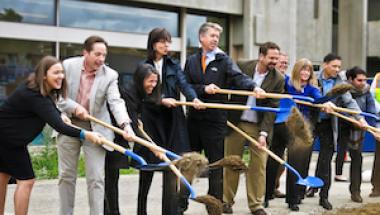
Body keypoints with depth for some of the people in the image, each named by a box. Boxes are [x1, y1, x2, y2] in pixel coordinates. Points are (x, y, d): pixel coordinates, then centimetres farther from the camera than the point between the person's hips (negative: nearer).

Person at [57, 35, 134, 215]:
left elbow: (116, 102, -19)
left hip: (95, 128, -1)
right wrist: (74, 107, -20)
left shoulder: (110, 75, -10)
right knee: (66, 175, 11)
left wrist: (125, 124, -36)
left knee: (96, 178, -2)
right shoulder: (68, 65, -7)